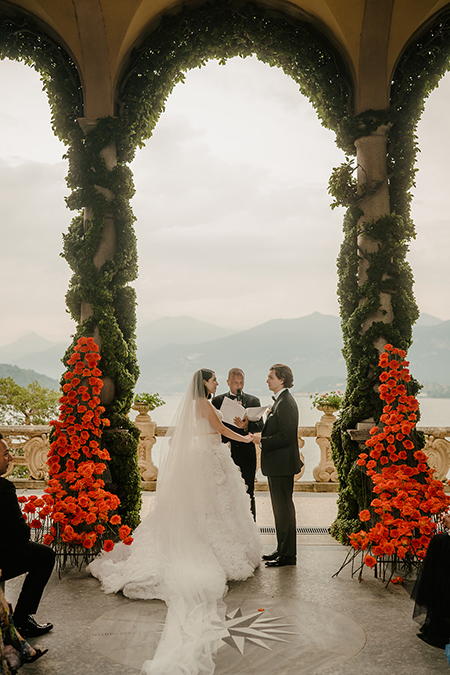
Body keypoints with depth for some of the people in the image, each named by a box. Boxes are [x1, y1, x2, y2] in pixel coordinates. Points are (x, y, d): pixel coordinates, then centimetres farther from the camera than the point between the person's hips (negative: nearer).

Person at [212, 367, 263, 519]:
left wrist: (246, 426, -23)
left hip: (246, 451, 0)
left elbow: (260, 425, -2)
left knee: (248, 494, 2)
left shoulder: (253, 401, 9)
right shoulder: (217, 400, 8)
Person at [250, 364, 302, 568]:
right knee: (280, 506, 16)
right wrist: (262, 438, 5)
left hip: (282, 464, -11)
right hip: (277, 465, 11)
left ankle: (288, 554, 5)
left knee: (283, 506, -3)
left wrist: (262, 442, -16)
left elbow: (285, 436, -23)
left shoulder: (285, 403, -17)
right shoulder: (280, 401, 15)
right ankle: (282, 549, 26)